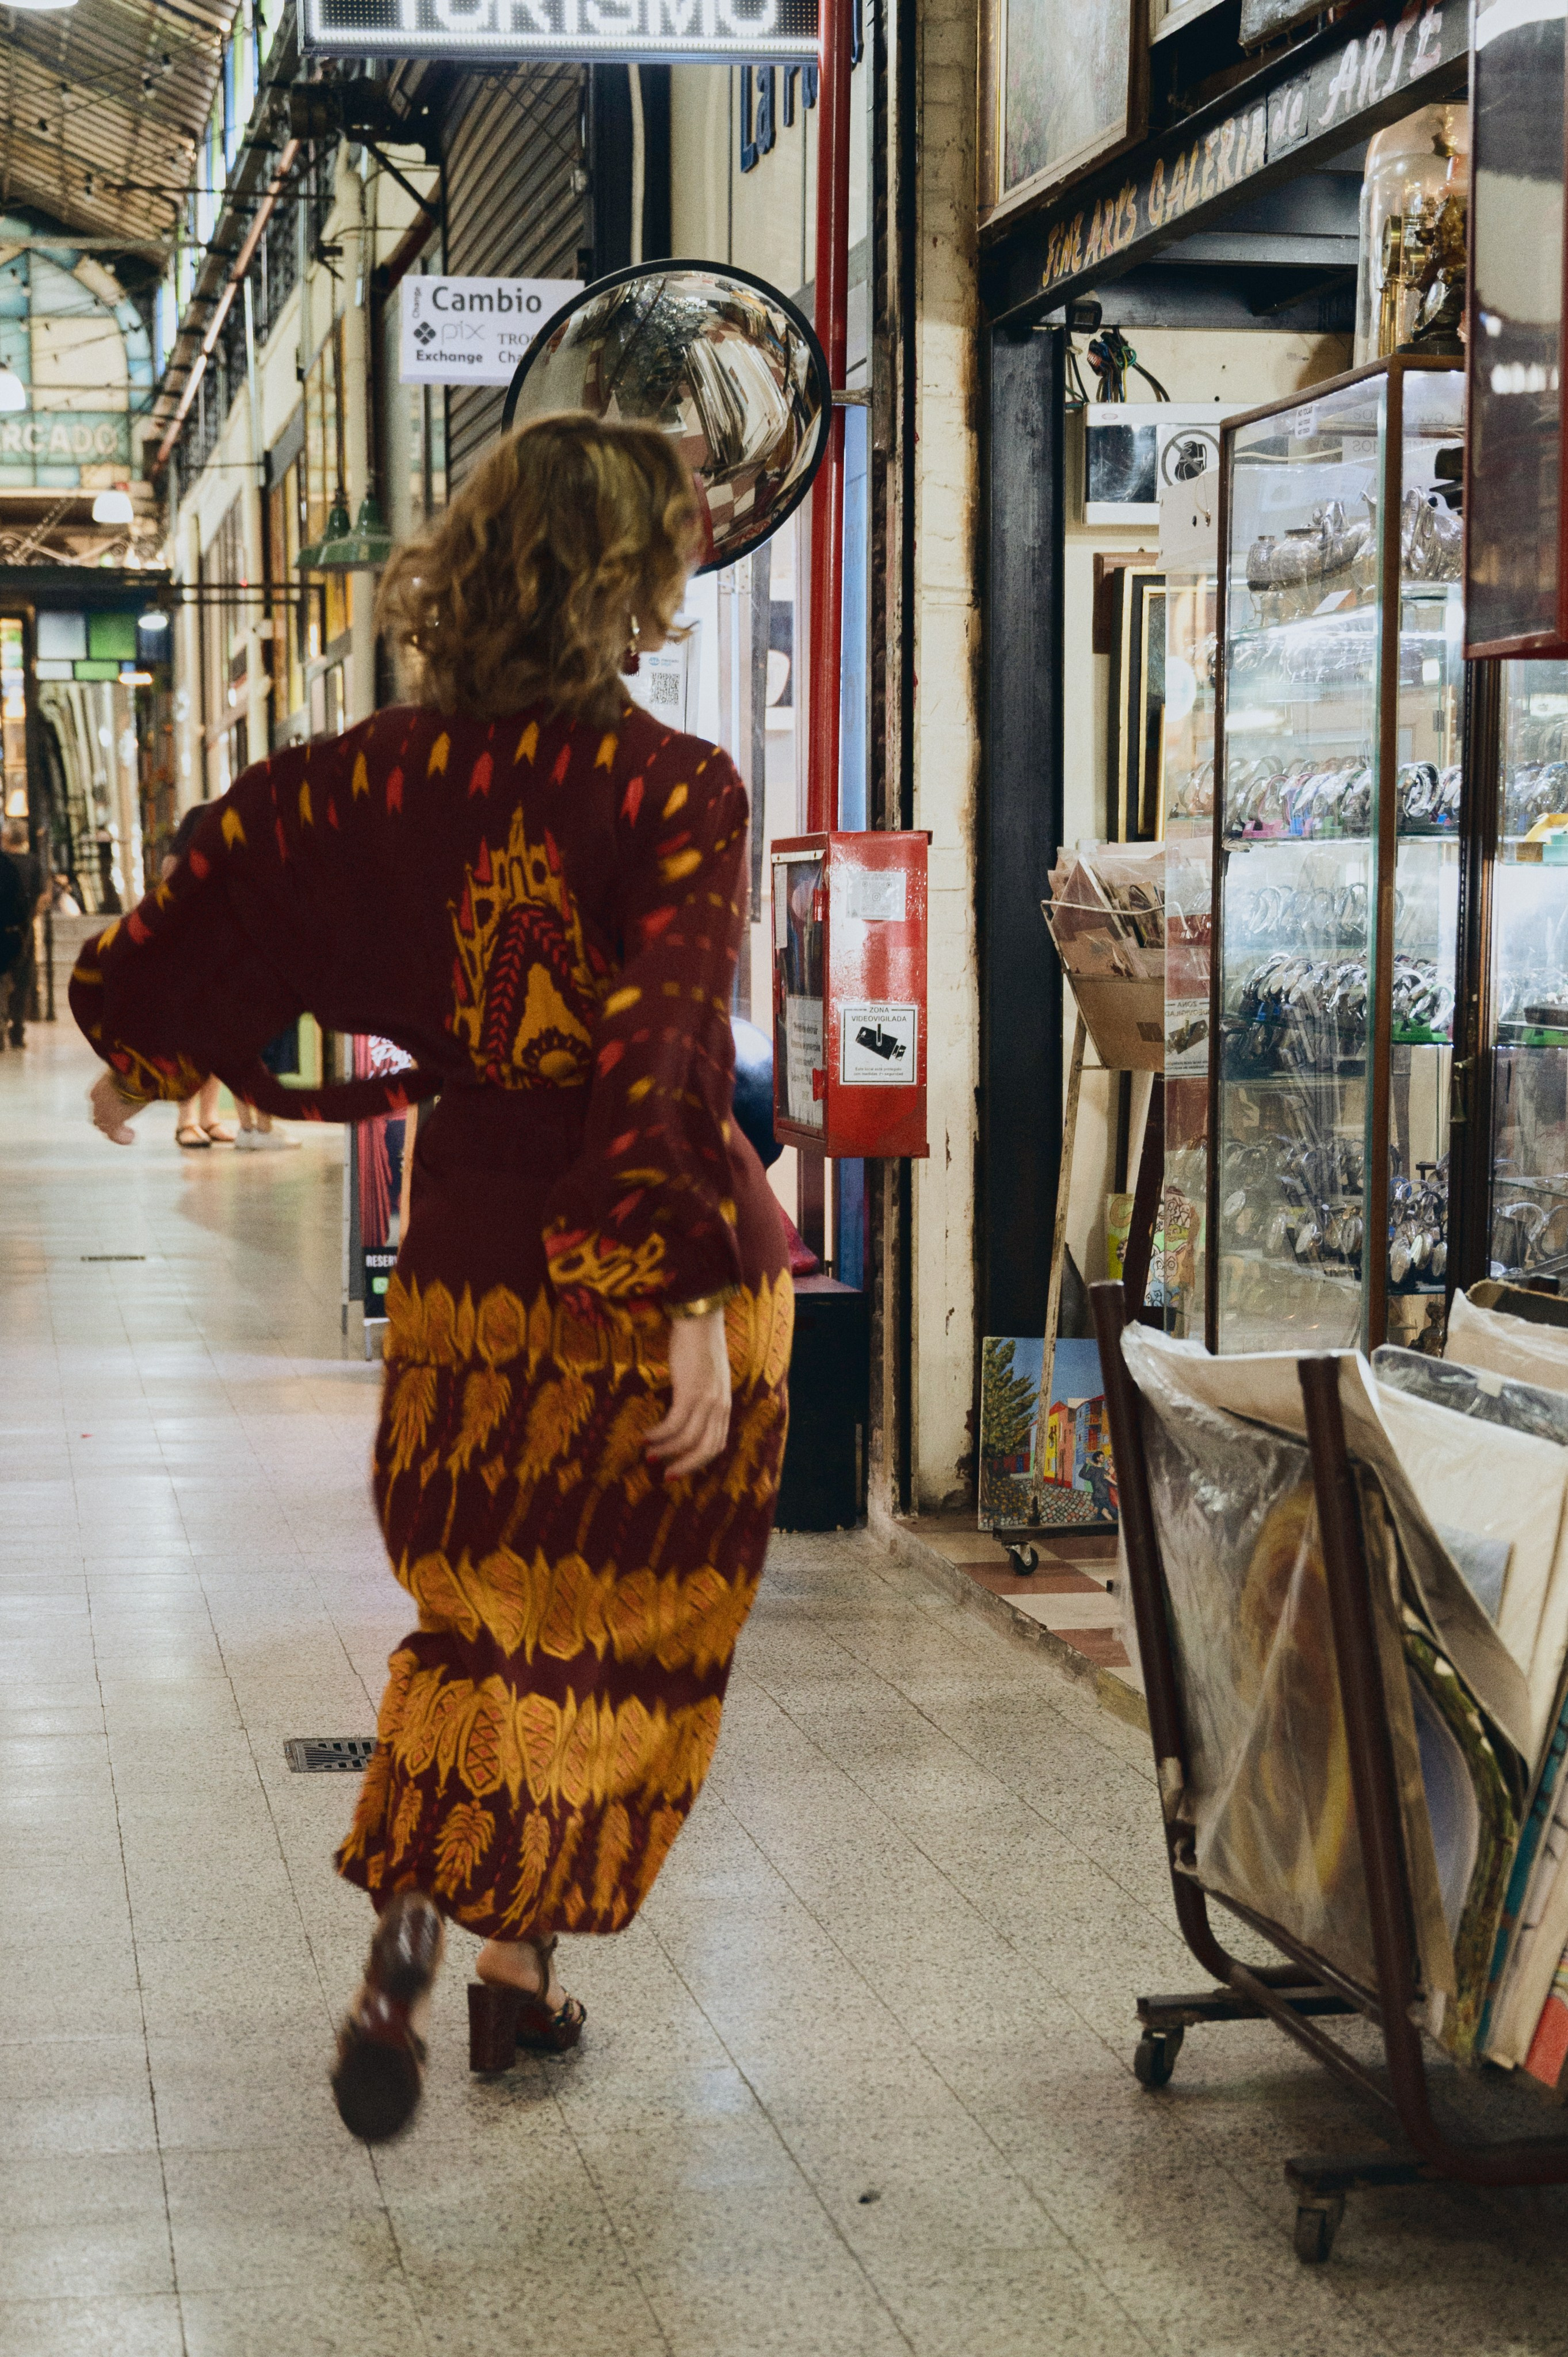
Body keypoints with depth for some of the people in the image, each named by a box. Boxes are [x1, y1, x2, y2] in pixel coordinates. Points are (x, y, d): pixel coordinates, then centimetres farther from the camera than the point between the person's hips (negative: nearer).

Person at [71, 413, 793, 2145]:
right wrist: (695, 1306, -24)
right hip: (646, 1271, -4)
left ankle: (406, 1934, 2)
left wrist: (140, 1064, 25)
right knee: (616, 1629, 13)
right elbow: (664, 1066, -24)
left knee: (479, 1611, 19)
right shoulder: (677, 794, -15)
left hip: (468, 1249, 4)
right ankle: (521, 1965, 19)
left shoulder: (380, 775, -3)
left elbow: (189, 920, 5)